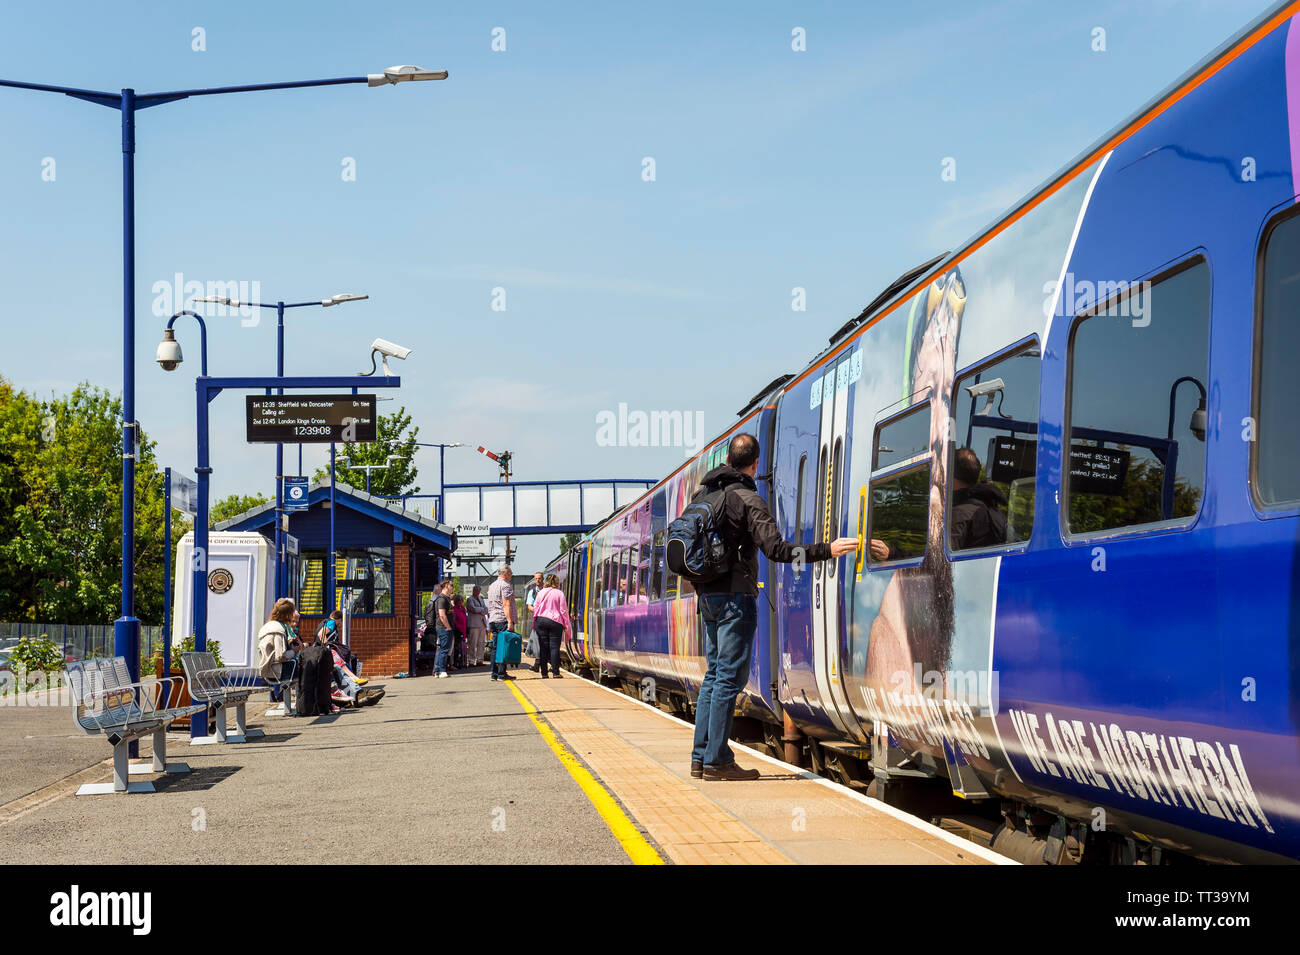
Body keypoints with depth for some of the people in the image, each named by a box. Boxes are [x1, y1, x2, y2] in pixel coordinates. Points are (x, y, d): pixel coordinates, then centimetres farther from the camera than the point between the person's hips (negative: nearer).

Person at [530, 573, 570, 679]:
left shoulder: (541, 592, 7)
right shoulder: (559, 593, -1)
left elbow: (535, 608, 9)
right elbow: (563, 610, -1)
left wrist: (534, 624, 15)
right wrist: (566, 625, 5)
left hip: (540, 621, 3)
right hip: (555, 621, -2)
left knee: (543, 647, 4)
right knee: (554, 647, -2)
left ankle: (544, 673, 3)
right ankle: (556, 672, -6)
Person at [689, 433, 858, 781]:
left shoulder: (702, 493, 11)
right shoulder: (748, 500, -14)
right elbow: (775, 549, -22)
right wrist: (826, 550, -21)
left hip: (707, 595, 8)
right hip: (735, 595, -8)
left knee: (714, 673, 14)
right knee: (729, 676, -5)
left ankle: (701, 757, 14)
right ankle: (717, 761, -5)